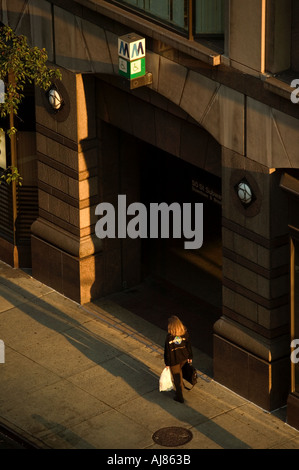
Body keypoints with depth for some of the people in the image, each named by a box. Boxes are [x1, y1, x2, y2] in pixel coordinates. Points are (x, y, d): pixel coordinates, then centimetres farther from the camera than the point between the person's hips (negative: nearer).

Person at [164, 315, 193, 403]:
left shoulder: (169, 337, -27)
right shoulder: (185, 333, -12)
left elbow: (167, 351, -17)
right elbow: (189, 346, -1)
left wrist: (167, 363, -6)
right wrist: (190, 357, 13)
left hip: (174, 360, -5)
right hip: (184, 358, 5)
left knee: (177, 377, 10)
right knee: (179, 372, 30)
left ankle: (179, 397, 18)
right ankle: (180, 390, 49)